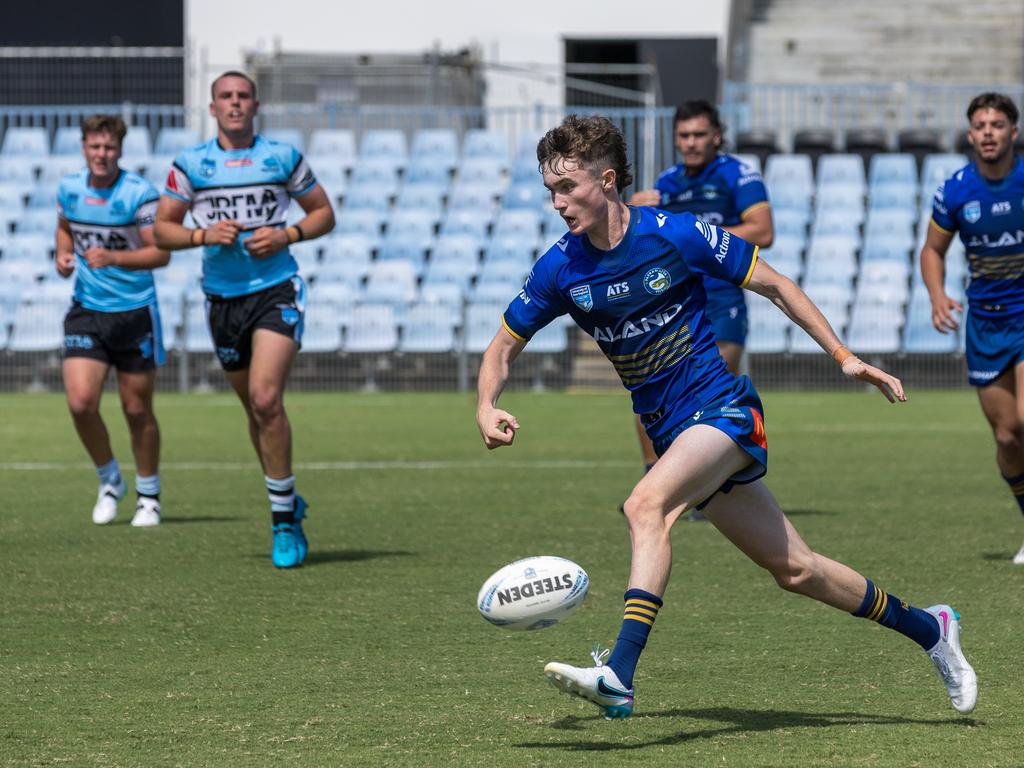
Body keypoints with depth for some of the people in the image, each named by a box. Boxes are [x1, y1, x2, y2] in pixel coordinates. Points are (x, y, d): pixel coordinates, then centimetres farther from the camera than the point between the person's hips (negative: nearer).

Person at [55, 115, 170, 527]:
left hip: (135, 312, -3)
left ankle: (148, 496, 24)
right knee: (81, 402, -12)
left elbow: (161, 252, -15)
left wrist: (114, 258, -29)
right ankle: (109, 481, 13)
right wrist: (63, 254, 3)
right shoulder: (69, 188, 2)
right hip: (86, 311, 3)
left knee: (138, 411, 5)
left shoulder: (139, 193, -13)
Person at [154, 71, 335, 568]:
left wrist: (285, 236, -8)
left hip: (277, 290, -3)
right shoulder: (190, 164, 3)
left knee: (265, 398, -18)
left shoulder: (284, 158, 2)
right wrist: (204, 235, -13)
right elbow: (162, 230, 6)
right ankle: (288, 502, 29)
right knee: (254, 408, 10)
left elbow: (323, 213, 10)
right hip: (222, 297, 3)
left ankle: (284, 521, -11)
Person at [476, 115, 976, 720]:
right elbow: (504, 348, 10)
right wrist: (488, 408, -11)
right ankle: (928, 629, 28)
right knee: (794, 568, 9)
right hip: (667, 431, 5)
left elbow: (774, 285, -2)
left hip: (724, 408, -5)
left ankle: (619, 674, -42)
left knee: (647, 504, -32)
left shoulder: (675, 235, -13)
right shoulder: (560, 270, -1)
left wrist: (844, 357, -4)